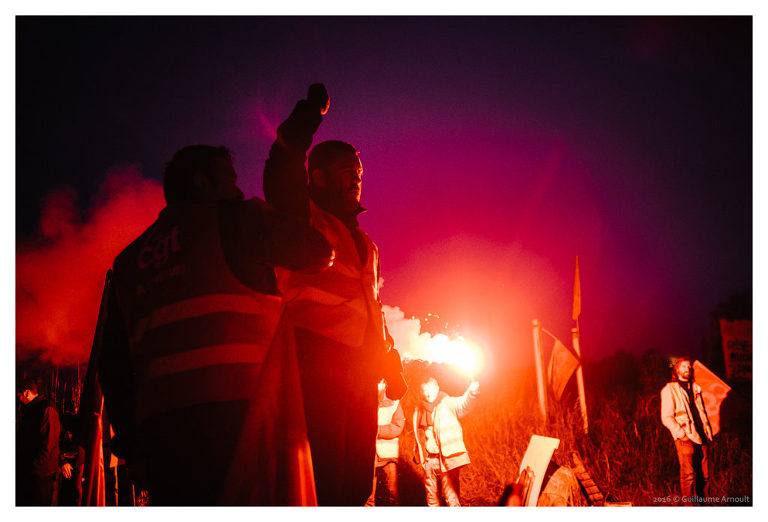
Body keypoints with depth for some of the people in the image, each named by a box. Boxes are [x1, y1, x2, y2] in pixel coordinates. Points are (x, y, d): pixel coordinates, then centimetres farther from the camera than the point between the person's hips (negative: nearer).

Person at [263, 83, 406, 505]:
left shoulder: (362, 241, 29)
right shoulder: (302, 218, 6)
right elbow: (281, 175, -15)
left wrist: (391, 367, 23)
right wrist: (310, 114, -8)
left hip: (359, 372, 8)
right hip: (318, 361, -8)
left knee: (355, 484, 7)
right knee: (323, 481, -16)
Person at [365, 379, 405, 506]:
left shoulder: (394, 405, 11)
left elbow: (398, 428, -2)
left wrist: (376, 430, -9)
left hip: (388, 454, -1)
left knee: (393, 493, -3)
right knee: (368, 493, -6)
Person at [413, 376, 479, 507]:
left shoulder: (448, 403, -4)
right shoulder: (419, 411, 12)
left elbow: (463, 404, -24)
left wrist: (472, 393, -45)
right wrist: (418, 455, 13)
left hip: (447, 459, -5)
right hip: (429, 460, 6)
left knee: (452, 498, -9)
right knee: (432, 497, 14)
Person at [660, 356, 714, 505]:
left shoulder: (695, 388, 20)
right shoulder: (669, 390, 1)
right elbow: (666, 417, -4)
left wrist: (708, 430, 14)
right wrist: (681, 433, -13)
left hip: (702, 437, 6)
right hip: (685, 439, -6)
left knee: (704, 475, 5)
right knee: (689, 475, -9)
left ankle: (704, 502, 12)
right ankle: (688, 504, -5)